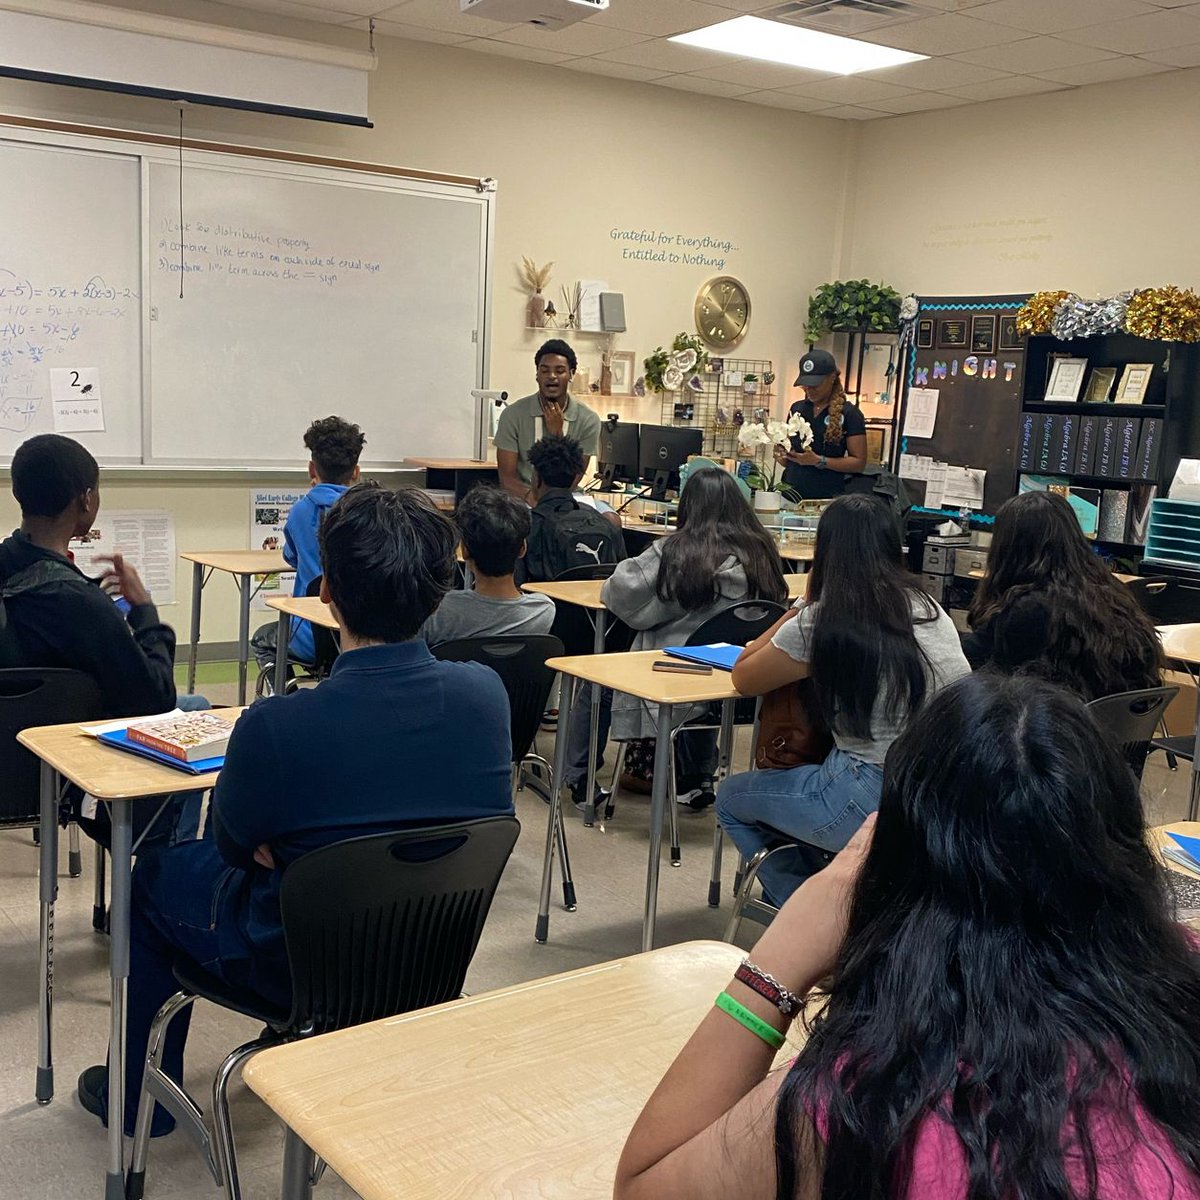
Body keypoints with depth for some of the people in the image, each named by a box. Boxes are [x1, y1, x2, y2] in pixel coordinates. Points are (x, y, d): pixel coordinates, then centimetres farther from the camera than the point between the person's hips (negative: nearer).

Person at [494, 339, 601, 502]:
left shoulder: (588, 420, -3)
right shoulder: (513, 415, -5)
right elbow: (507, 477, -7)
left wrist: (558, 434, -15)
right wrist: (529, 496, -29)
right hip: (522, 498, -1)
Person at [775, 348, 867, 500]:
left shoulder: (849, 413, -3)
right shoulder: (797, 409, 12)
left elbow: (859, 463, -8)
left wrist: (819, 461, -17)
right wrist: (781, 455, -2)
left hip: (827, 497, -4)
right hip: (791, 492, 4)